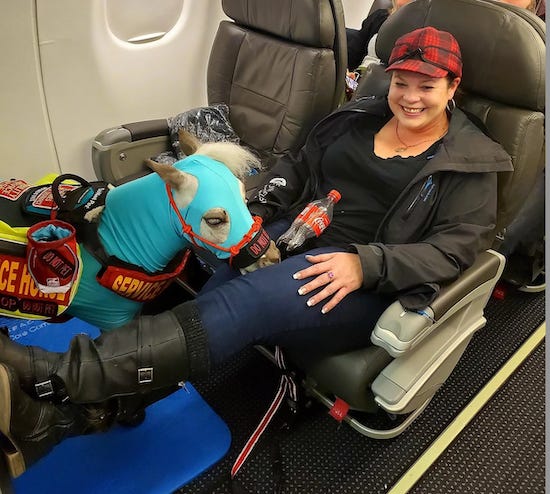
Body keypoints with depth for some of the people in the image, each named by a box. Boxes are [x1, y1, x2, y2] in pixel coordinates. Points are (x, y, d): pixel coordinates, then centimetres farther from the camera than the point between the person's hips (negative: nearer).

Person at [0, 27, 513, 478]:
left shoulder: (471, 162, 3)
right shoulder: (359, 117, 15)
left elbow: (454, 248, -7)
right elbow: (298, 165, 17)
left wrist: (366, 264, -23)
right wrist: (256, 215, 0)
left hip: (371, 283, -5)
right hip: (299, 235, 5)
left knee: (251, 299, -32)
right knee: (217, 301, -24)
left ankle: (54, 373, -35)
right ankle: (62, 414, -30)